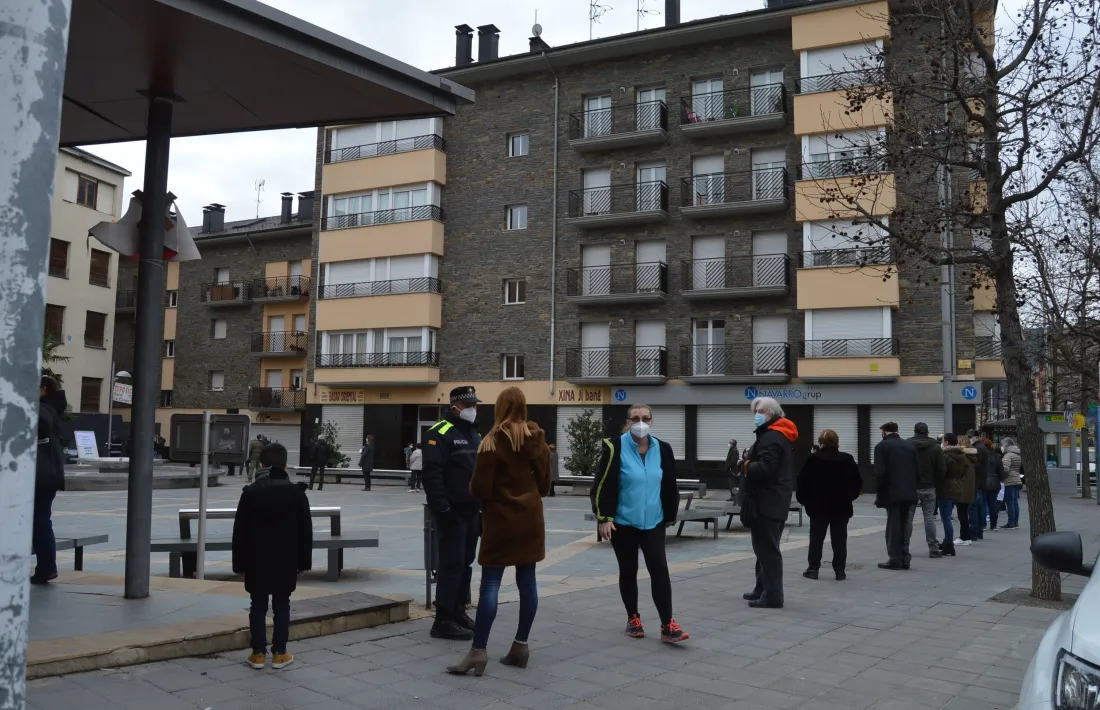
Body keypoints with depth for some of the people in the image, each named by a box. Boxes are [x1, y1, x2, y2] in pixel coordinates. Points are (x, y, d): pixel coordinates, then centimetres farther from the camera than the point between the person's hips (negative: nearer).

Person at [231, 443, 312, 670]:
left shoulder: (250, 492, -3)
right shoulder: (296, 492, -4)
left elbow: (240, 531, -1)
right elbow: (305, 530, -1)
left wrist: (239, 563, 6)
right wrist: (304, 561, 7)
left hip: (257, 560, 0)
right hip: (285, 561, 0)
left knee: (258, 606, 9)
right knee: (282, 606, 7)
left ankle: (258, 653, 11)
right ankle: (279, 653, 10)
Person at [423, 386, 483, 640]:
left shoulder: (475, 434, 16)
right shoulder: (440, 433, -11)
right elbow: (431, 474, -19)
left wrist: (484, 505, 17)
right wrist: (442, 508, -24)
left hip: (472, 512, 8)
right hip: (452, 513, -8)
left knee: (465, 563, 13)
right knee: (451, 565, -8)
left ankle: (458, 611, 24)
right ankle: (443, 620, -3)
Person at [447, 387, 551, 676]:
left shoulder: (493, 441, -12)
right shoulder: (538, 439, 3)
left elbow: (479, 487, -11)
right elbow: (545, 483, 10)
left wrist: (478, 493, 9)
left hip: (501, 518, -5)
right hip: (530, 516, 5)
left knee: (490, 584, -4)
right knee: (527, 581, 8)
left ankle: (479, 650, -5)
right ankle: (521, 645, 13)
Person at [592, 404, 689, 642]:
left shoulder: (662, 449, 3)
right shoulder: (615, 447, -9)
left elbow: (669, 487, 11)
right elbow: (603, 485, -10)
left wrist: (669, 517, 13)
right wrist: (604, 518, -14)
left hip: (653, 522, 2)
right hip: (623, 522, -2)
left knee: (659, 569, -6)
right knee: (628, 571, 9)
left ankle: (667, 625, -4)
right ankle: (633, 618, 26)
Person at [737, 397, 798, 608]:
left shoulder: (772, 437, -17)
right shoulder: (780, 435, 18)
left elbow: (764, 469, -27)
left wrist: (745, 465, -10)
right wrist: (750, 459, 5)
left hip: (767, 501, -11)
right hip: (774, 500, 11)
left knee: (767, 549, -8)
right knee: (766, 548, 17)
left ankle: (772, 596, -6)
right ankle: (763, 589, 24)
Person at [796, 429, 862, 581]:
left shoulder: (813, 459, -8)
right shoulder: (847, 459, -1)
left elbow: (803, 481, -8)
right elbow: (857, 482, 3)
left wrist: (803, 499, 5)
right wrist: (849, 497, 16)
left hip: (818, 506, -1)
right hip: (841, 506, 2)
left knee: (816, 538, 6)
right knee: (839, 539, 6)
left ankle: (813, 568, 6)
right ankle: (840, 570, 6)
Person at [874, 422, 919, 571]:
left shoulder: (882, 446, -7)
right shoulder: (910, 445, 10)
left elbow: (880, 472, -13)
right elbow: (917, 469, 8)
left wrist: (880, 491, -3)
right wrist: (912, 487, 14)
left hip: (892, 493, -5)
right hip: (908, 492, 5)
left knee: (893, 526, 0)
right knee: (904, 525, 12)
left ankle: (895, 559, 1)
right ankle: (904, 558, 14)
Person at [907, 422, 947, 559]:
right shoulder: (936, 447, -2)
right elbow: (942, 469, -4)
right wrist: (935, 482, 10)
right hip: (928, 488, 0)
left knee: (907, 518, 7)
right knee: (929, 518, 4)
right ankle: (933, 549, 3)